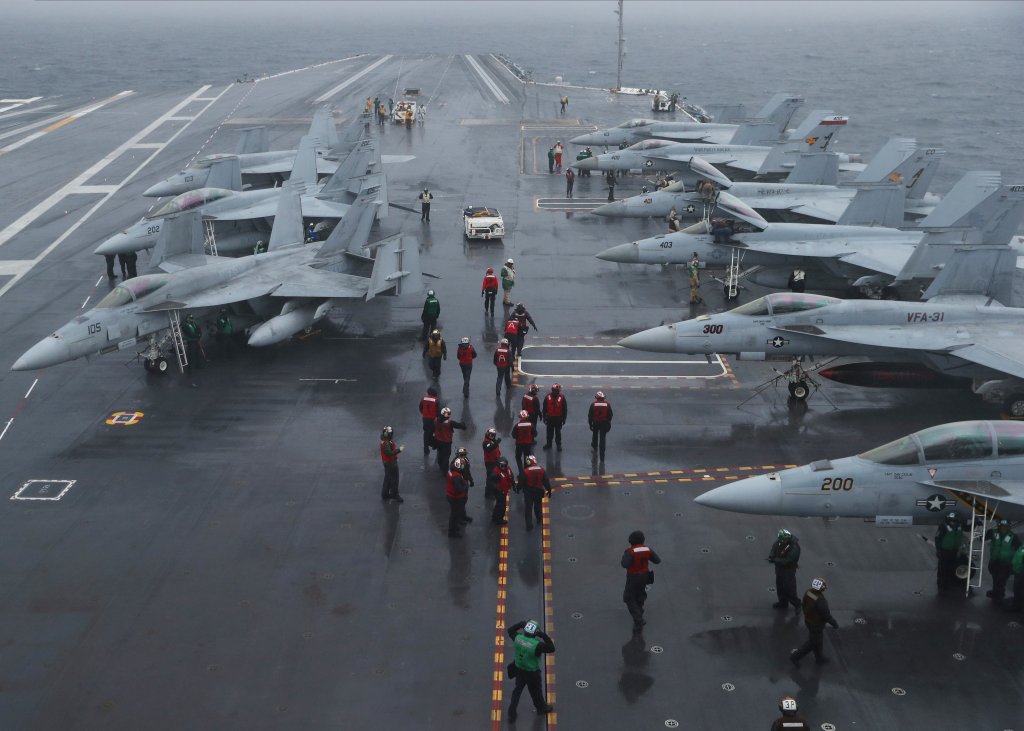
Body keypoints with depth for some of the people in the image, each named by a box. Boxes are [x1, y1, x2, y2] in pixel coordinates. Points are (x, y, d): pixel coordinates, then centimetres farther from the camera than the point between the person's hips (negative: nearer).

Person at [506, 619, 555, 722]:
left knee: (517, 690, 22)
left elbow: (510, 630, 2)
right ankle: (541, 707, 49)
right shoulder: (536, 645, -34)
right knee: (536, 691, 22)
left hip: (519, 670, 4)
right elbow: (551, 648, -28)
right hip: (532, 673, -4)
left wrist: (520, 624, 0)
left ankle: (512, 714, 27)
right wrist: (544, 636, -30)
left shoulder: (518, 638, -19)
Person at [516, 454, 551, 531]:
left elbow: (521, 482, -13)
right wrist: (549, 490, 9)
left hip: (528, 492, -3)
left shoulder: (525, 471, -21)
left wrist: (518, 489, 7)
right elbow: (546, 481, -4)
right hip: (539, 491, 3)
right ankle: (539, 519, 44)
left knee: (528, 508, 10)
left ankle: (529, 525, 11)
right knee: (538, 505, 26)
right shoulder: (542, 470, -11)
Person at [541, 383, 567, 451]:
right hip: (550, 417, 2)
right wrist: (544, 417, 4)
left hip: (558, 418, -2)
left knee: (558, 432, 9)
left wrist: (563, 418, -3)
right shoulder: (548, 397, -3)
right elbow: (544, 408, 4)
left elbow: (565, 409, -3)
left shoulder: (562, 398, -8)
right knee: (549, 432, 12)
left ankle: (558, 445, 20)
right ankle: (548, 444, 26)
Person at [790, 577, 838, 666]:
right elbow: (826, 615, -27)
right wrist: (835, 623, -9)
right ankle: (795, 656, 20)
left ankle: (819, 658, 47)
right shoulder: (821, 601, -40)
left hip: (808, 620, 7)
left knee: (817, 639, 27)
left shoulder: (808, 592, -17)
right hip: (816, 624, -7)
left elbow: (805, 606, 0)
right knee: (813, 643, 15)